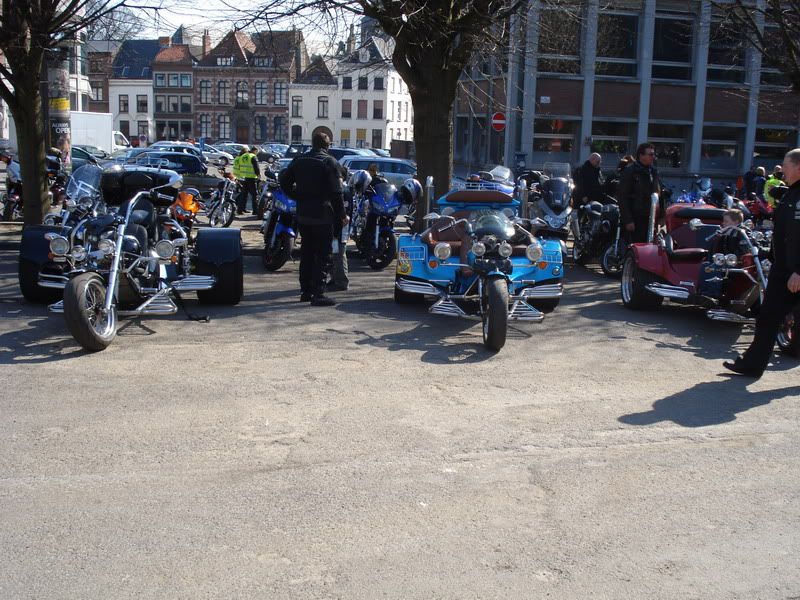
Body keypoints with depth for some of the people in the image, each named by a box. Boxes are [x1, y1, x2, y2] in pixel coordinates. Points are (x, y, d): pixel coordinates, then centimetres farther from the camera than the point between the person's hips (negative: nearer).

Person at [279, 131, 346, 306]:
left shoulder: (299, 160, 9)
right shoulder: (329, 162, -10)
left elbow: (284, 181, 12)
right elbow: (336, 192, -14)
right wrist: (342, 215, -8)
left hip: (303, 214, 6)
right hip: (322, 215, -6)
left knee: (306, 253, 15)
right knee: (322, 256, -4)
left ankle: (305, 291, 20)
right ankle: (318, 294, -8)